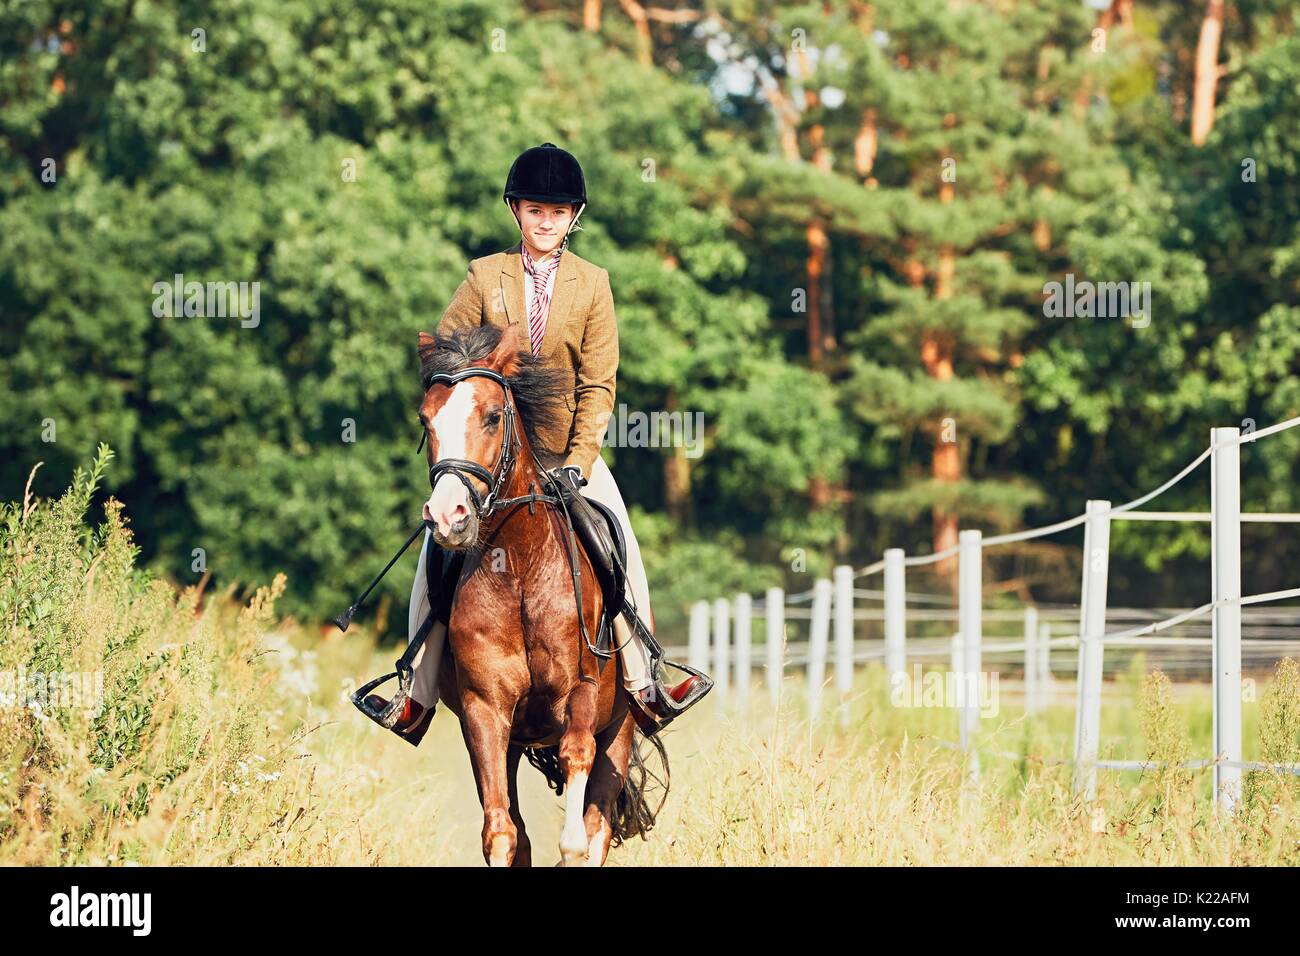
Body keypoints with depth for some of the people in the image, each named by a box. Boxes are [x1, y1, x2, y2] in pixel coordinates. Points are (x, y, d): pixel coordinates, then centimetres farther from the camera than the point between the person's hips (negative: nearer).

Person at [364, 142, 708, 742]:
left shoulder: (592, 284, 0)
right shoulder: (485, 277, 0)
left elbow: (598, 384, -3)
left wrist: (578, 463, -13)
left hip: (568, 444, 0)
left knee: (620, 547, -15)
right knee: (439, 544, -12)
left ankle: (643, 683, -8)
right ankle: (418, 696, -6)